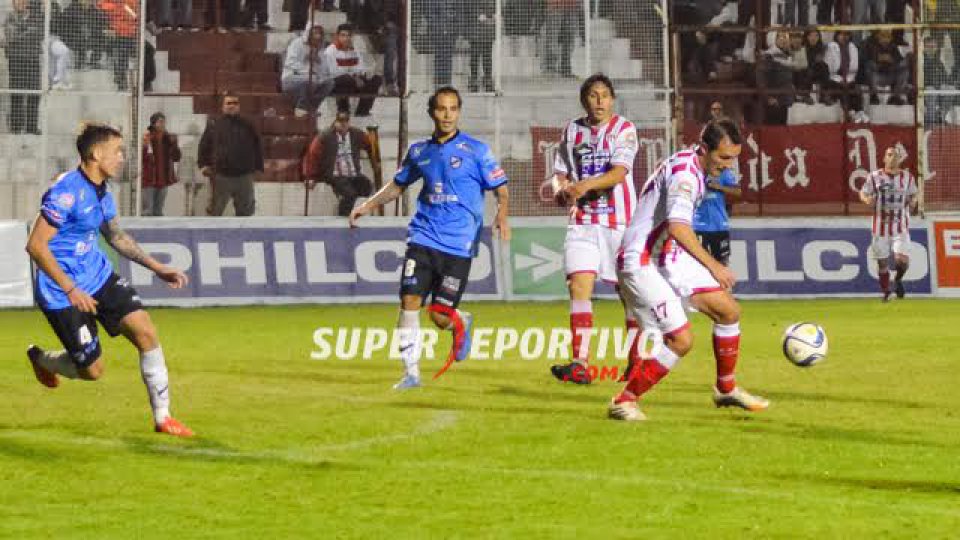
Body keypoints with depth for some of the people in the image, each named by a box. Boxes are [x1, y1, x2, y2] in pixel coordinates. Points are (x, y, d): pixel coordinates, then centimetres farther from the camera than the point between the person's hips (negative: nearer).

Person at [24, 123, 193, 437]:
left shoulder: (102, 191, 6)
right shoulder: (67, 191, -22)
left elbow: (116, 236, 23)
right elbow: (36, 246, -24)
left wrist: (158, 268, 17)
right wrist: (71, 290, -24)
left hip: (99, 275, 8)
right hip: (64, 292, -8)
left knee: (146, 332, -7)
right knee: (92, 370, -1)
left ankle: (162, 418, 3)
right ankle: (40, 359, 32)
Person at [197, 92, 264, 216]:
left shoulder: (247, 126, 8)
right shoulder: (214, 125, 4)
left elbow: (257, 147, 12)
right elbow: (204, 146, 7)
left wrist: (258, 168, 7)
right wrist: (203, 165, -4)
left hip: (244, 177, 2)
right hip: (221, 176, -2)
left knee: (245, 211, 8)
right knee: (215, 211, 2)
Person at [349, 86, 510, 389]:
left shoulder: (476, 150, -1)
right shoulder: (419, 151, 10)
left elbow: (501, 190, 1)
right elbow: (398, 185, 25)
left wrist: (502, 215, -18)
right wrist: (368, 206, 13)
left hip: (459, 245, -3)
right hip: (423, 237, 3)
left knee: (440, 317, -4)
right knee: (409, 301, -12)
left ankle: (461, 323, 33)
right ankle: (411, 372, -1)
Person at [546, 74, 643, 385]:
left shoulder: (623, 129, -4)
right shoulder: (572, 131, 10)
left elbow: (619, 172, -17)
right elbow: (561, 173, 16)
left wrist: (586, 185, -32)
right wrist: (564, 191, -7)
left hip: (620, 222, -3)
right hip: (582, 221, 3)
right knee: (579, 286, -12)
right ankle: (579, 364, -17)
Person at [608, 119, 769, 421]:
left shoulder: (694, 169, 10)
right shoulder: (684, 173, -22)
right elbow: (677, 226, -37)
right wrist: (713, 266, -34)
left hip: (668, 258, 10)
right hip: (642, 265, -10)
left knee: (729, 311, 9)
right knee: (681, 340, -16)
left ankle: (726, 389, 26)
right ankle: (623, 403, -3)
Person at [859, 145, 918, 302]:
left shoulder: (907, 177, 2)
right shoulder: (875, 176, -2)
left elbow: (913, 195, 15)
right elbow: (863, 193, 7)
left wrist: (912, 202, -7)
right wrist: (867, 200, -16)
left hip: (901, 226, 0)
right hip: (880, 225, 0)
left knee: (902, 260, -16)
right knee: (882, 262, 5)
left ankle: (898, 279, 17)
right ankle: (886, 292, 26)